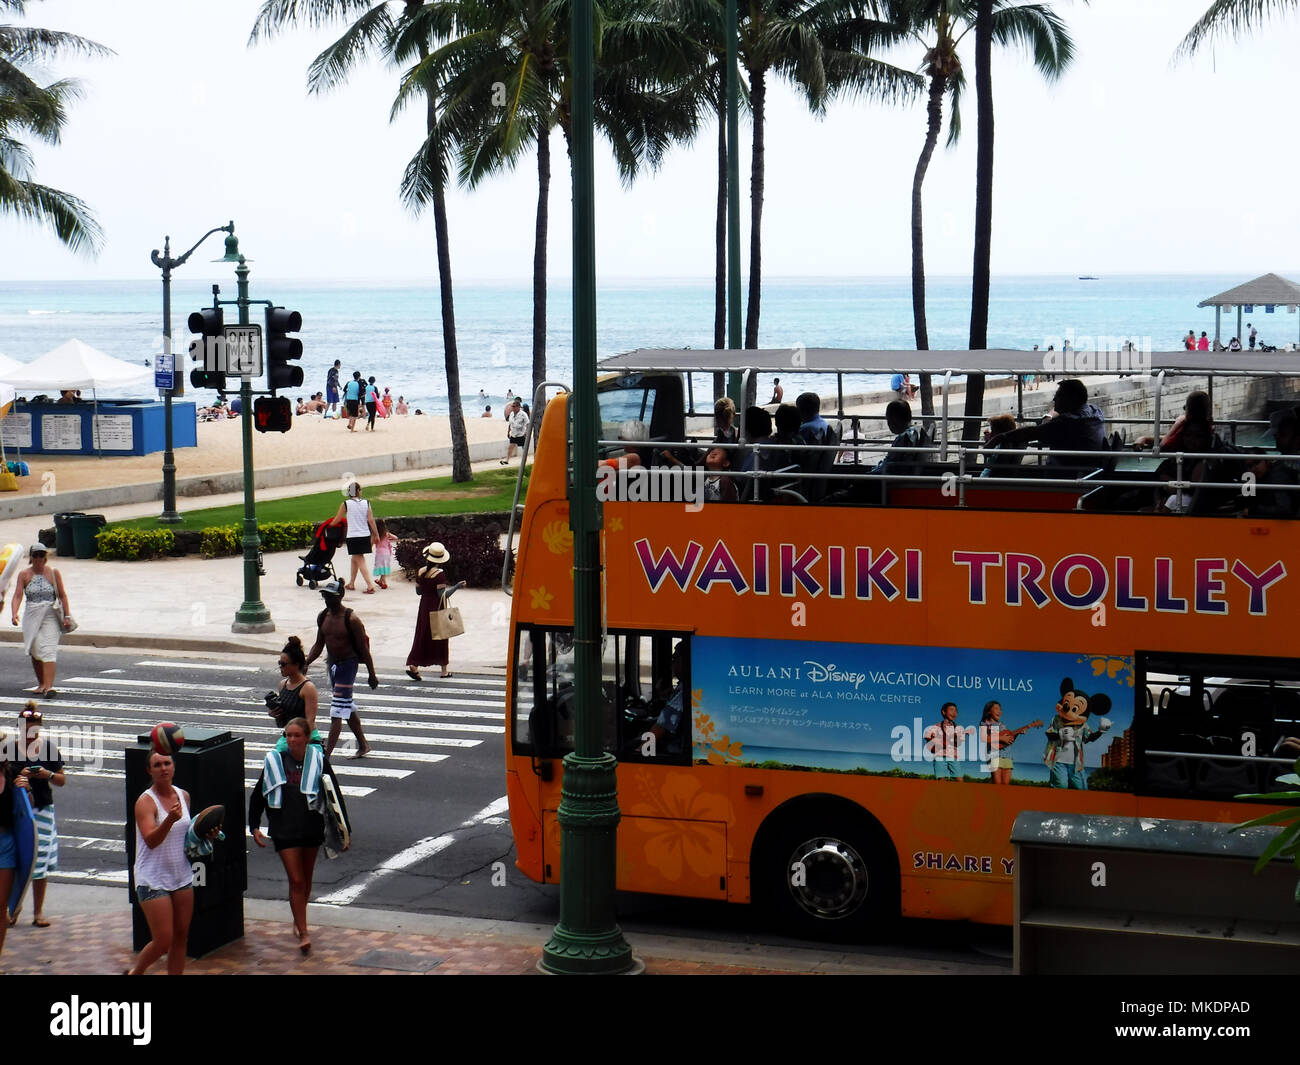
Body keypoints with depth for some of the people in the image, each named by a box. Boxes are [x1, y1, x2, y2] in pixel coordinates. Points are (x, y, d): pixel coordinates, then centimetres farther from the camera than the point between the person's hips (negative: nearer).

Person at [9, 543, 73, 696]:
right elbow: (18, 595, -6)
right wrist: (14, 613, -22)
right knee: (35, 652, 6)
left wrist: (67, 616, -2)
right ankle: (41, 684, 22)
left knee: (49, 650, -14)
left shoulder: (53, 573, 2)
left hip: (50, 616, -2)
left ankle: (49, 686, -24)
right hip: (31, 617, 2)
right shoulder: (24, 575, 4)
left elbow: (63, 595, 3)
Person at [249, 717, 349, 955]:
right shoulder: (274, 761, -1)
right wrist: (254, 827, 1)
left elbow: (335, 795, 2)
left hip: (312, 828, 1)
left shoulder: (318, 761, -3)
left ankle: (299, 921, 38)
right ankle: (303, 933, -4)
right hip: (285, 830, -1)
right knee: (296, 880, -8)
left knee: (306, 879, 16)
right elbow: (258, 796, 8)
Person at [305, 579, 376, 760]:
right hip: (332, 664, 8)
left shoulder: (351, 620, -17)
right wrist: (306, 663, -2)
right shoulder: (322, 617, 3)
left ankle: (327, 754, -14)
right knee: (347, 707, 18)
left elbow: (363, 648, -13)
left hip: (348, 664, -8)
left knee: (337, 710, -11)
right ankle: (363, 745, 33)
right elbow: (319, 644, 13)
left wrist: (372, 675, -10)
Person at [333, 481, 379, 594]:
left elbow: (337, 519, 5)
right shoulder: (366, 503, 0)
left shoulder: (345, 504, -5)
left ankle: (370, 585, -15)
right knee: (355, 559, 20)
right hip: (365, 535, 4)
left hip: (353, 537, -4)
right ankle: (351, 583, 30)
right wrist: (376, 535, 5)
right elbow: (371, 520, -2)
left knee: (360, 561, -3)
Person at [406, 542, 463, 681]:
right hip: (437, 608, -5)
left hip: (424, 607, 5)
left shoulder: (420, 572, 0)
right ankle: (444, 670, 17)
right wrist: (456, 587, -13)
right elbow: (442, 595, -19)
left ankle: (413, 665, -5)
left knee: (422, 637, 9)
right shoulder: (439, 574, -18)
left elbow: (418, 591, 9)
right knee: (441, 637, 8)